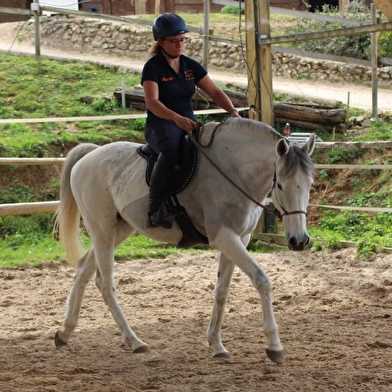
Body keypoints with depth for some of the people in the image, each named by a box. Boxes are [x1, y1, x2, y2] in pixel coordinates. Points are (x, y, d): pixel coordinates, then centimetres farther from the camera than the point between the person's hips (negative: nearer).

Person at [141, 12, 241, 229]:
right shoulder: (153, 67, -5)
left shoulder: (191, 66, 12)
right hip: (160, 124, -6)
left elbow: (215, 92, 10)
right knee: (171, 150, -40)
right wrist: (176, 118, -36)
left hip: (188, 124, 6)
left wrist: (232, 110, -11)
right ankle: (155, 210, -34)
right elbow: (152, 102, -19)